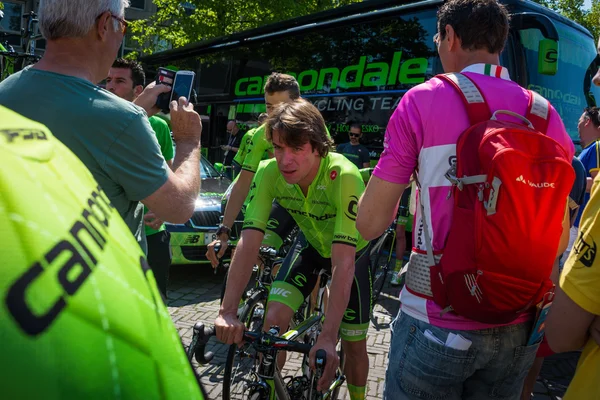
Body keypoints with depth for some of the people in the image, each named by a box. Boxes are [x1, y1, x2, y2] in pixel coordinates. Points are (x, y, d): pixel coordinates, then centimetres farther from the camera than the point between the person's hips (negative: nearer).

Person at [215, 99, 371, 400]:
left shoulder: (344, 176, -38)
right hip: (311, 243, 3)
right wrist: (228, 311, -40)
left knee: (354, 344, 3)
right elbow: (249, 242, -31)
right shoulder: (269, 172, -28)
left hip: (351, 251, -2)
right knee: (274, 319, -16)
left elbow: (343, 262, -42)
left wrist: (327, 337, -47)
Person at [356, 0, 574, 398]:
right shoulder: (546, 114, 0)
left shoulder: (424, 99, -11)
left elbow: (370, 223, -11)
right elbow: (559, 240, 6)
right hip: (518, 329, 4)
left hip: (437, 324, -4)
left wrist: (392, 184, 9)